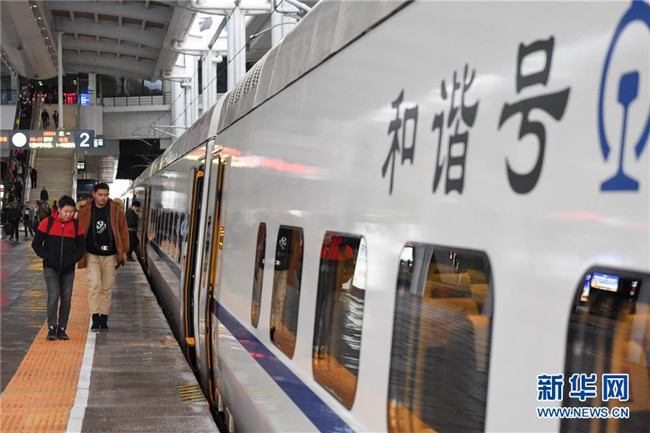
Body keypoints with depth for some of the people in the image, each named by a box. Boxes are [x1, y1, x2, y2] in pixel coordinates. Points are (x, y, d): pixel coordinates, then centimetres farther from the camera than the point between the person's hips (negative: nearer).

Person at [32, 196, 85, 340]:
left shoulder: (76, 225, 0)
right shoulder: (47, 222, -5)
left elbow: (81, 246, 8)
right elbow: (36, 243, 1)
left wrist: (73, 260, -6)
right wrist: (47, 257, -8)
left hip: (68, 269, 2)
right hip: (51, 268, -2)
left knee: (66, 298, 4)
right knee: (53, 296, -13)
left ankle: (62, 329, 14)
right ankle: (51, 328, -5)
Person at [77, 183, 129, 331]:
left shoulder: (115, 210, -1)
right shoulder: (85, 210, -2)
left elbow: (123, 231, 5)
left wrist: (123, 251, 2)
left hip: (110, 256, 1)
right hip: (92, 255, -1)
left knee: (107, 288, 7)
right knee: (94, 284, -14)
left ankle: (103, 318, 17)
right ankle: (95, 318, -10)